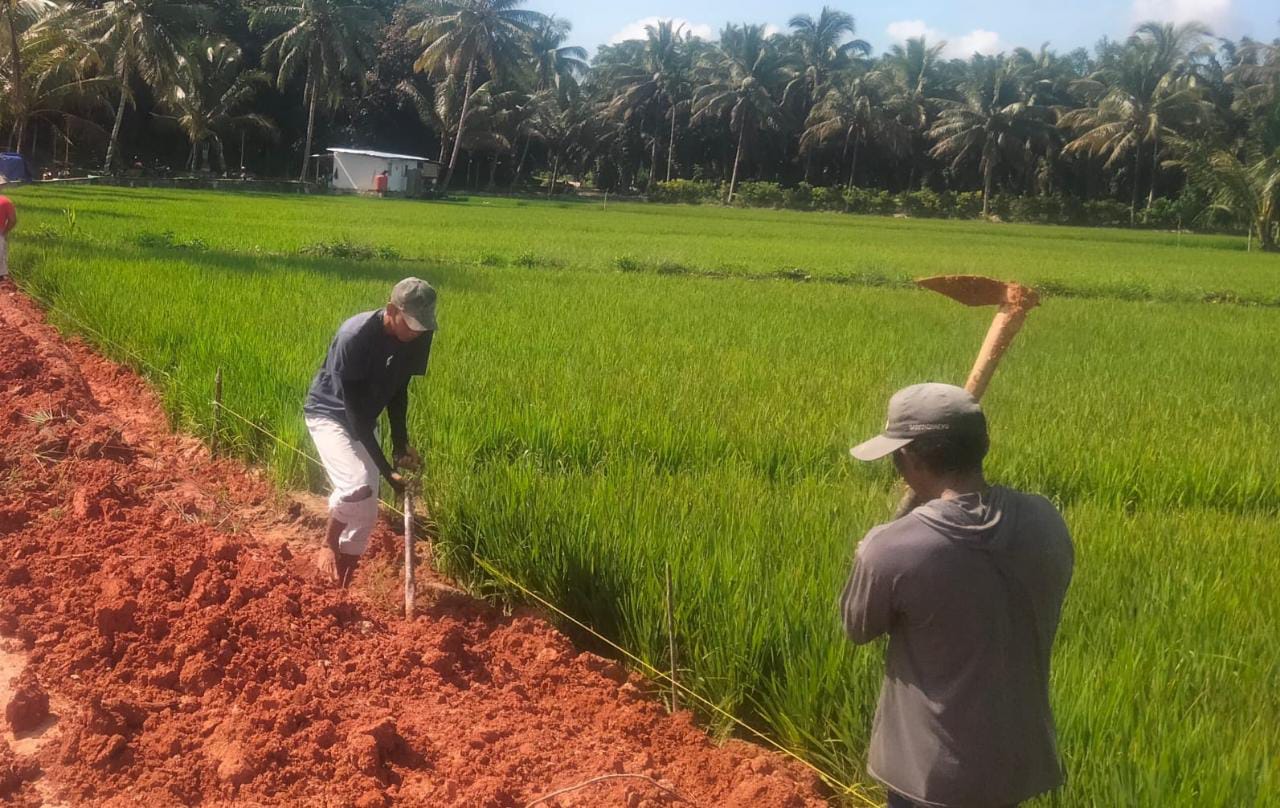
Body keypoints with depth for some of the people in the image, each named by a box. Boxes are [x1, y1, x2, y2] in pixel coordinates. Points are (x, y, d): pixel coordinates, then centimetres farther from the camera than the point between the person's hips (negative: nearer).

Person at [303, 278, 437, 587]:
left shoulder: (417, 339, -15)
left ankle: (341, 583, 19)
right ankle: (329, 545, -2)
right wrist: (387, 470, -31)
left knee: (367, 512, 4)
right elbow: (354, 411, -30)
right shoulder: (354, 338, -33)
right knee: (358, 487, -28)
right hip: (329, 414, -6)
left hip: (365, 423, 6)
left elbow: (398, 390, -1)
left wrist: (401, 445, -11)